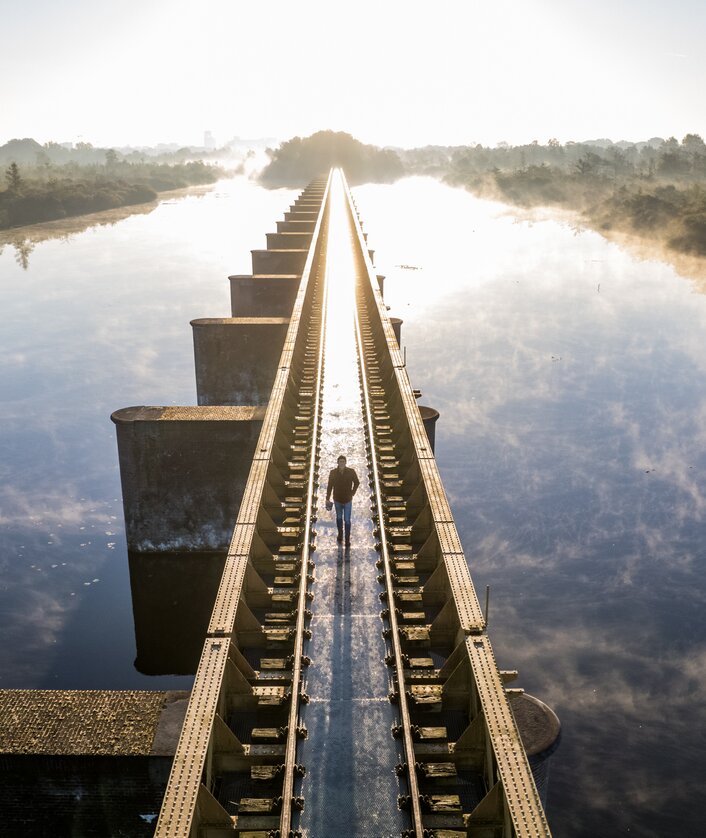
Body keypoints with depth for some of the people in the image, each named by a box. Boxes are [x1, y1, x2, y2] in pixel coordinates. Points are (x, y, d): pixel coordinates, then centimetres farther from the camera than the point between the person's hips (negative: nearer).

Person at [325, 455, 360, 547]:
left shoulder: (351, 472, -19)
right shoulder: (332, 472, -17)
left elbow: (357, 483, -1)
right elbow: (329, 486, -6)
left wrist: (352, 493, 0)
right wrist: (327, 499, -3)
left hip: (348, 500, -1)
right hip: (337, 500, 2)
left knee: (347, 520, 2)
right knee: (339, 518, 21)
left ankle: (347, 539, 16)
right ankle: (340, 534, 45)